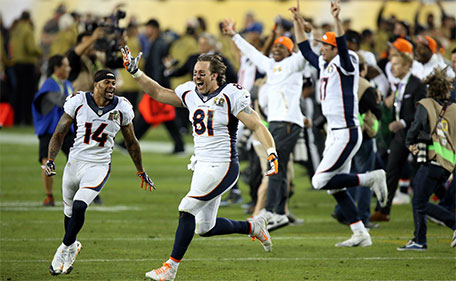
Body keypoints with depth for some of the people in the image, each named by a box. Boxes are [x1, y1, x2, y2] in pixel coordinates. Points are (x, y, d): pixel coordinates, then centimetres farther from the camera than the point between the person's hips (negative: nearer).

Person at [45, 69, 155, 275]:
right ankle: (72, 245, 43)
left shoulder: (121, 108, -2)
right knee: (70, 212, 14)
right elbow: (59, 134, 3)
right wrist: (50, 160, -9)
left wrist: (141, 172, 18)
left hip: (99, 167, -1)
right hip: (74, 163, 1)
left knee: (79, 207, -20)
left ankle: (65, 250, 0)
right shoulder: (79, 102, -4)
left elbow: (131, 143, 12)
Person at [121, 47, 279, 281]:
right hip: (202, 166, 8)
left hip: (222, 167, -8)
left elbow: (256, 126, -15)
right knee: (205, 228, 11)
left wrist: (272, 153, -27)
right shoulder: (191, 93, 7)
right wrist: (135, 72, 7)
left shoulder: (230, 96, -13)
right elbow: (158, 93, 17)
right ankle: (253, 227, 34)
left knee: (187, 210, -15)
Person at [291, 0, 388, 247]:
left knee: (320, 181, -13)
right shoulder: (324, 65, 12)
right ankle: (361, 235, 11)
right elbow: (305, 50, 25)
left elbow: (342, 46, -30)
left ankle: (371, 178, -4)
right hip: (334, 134, 9)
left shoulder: (345, 64, -10)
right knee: (335, 188, 8)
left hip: (347, 133, -9)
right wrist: (297, 22, 22)